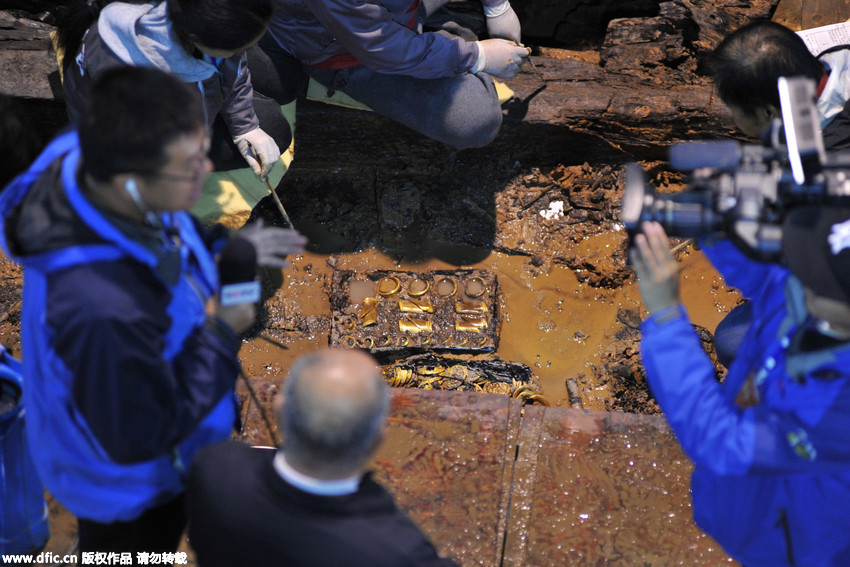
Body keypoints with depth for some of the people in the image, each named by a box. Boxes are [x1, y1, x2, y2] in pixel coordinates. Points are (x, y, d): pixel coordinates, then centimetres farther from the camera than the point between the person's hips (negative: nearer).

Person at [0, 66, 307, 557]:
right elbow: (140, 436, -32)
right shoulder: (106, 310, -49)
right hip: (127, 483, -6)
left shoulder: (82, 158, -25)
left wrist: (220, 247, -12)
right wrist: (221, 332, -26)